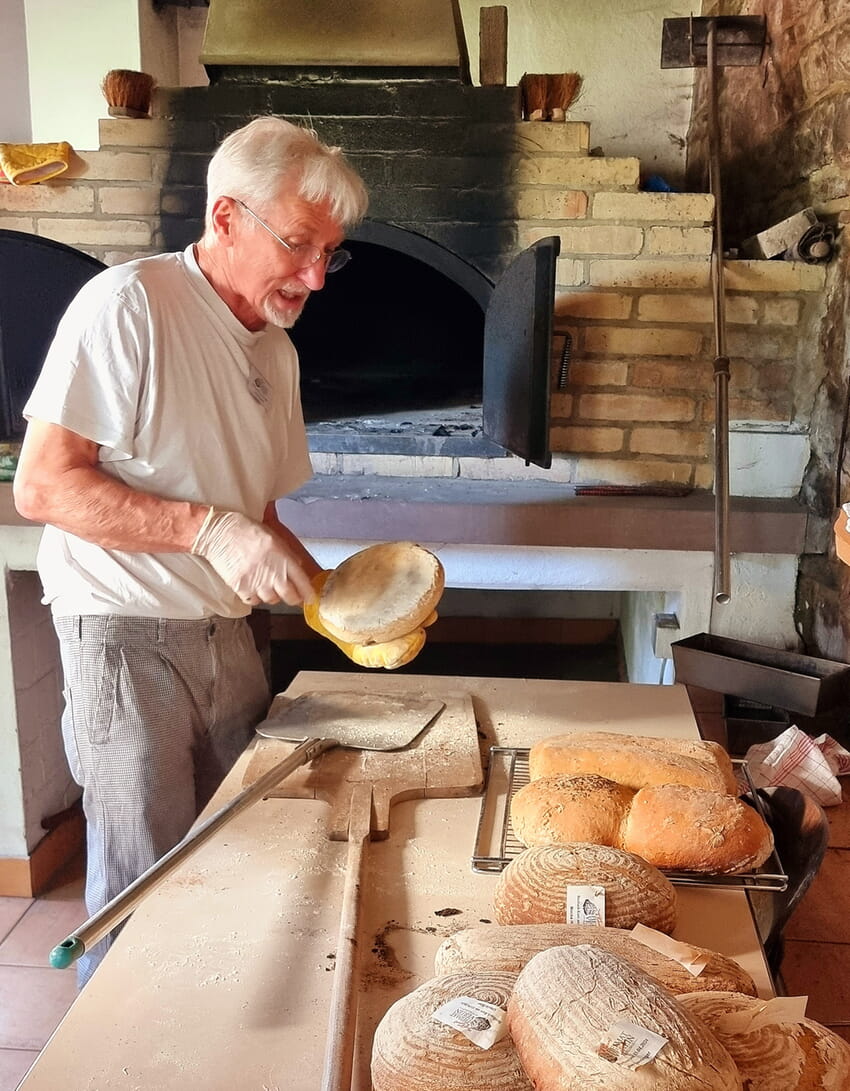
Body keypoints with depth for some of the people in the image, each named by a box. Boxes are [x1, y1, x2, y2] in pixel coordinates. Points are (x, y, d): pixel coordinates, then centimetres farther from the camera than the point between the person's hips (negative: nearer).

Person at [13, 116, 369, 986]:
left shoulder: (277, 350, 10)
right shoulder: (128, 305, -14)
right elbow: (42, 487, -18)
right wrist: (209, 529, -23)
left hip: (227, 636, 7)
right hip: (127, 634, -7)